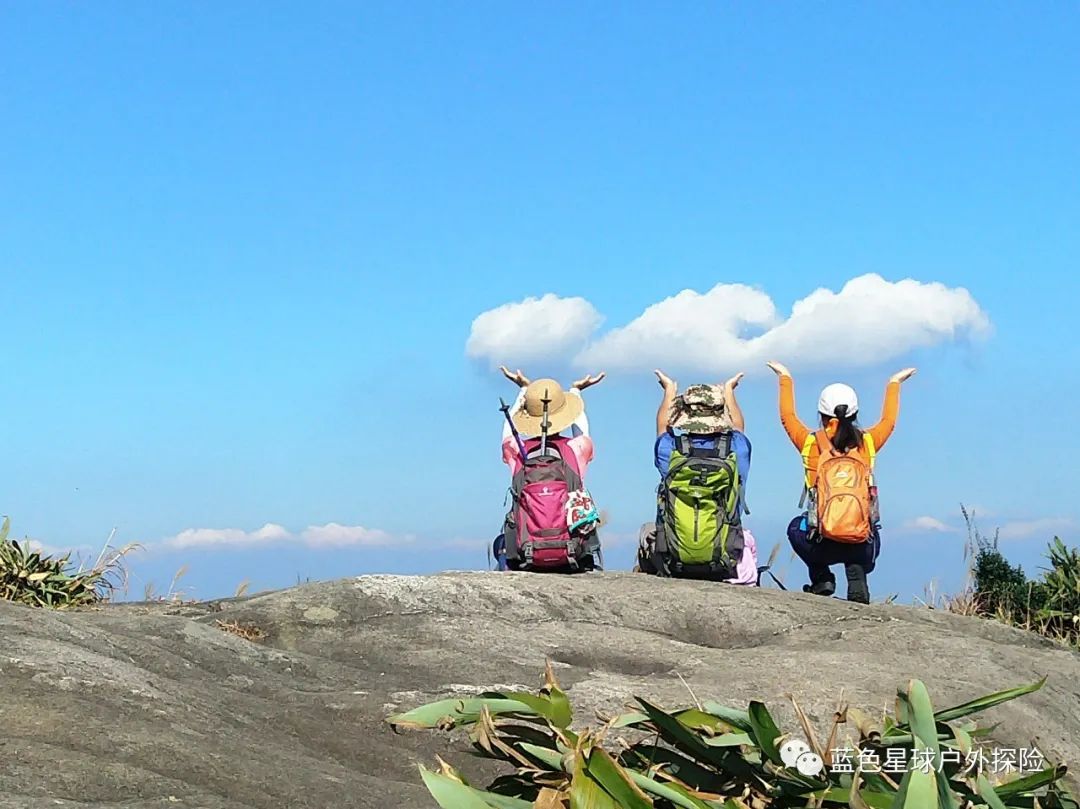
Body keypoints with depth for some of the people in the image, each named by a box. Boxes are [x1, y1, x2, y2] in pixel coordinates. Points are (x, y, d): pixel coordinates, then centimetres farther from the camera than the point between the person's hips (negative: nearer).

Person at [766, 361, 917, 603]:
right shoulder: (867, 442, 6)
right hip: (861, 548, 0)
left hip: (822, 545, 0)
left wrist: (785, 378, 36)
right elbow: (888, 421, 28)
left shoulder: (811, 443, 2)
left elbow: (788, 416, 22)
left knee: (796, 527, 35)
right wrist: (894, 383, 43)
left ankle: (821, 577, 15)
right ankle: (857, 581, 7)